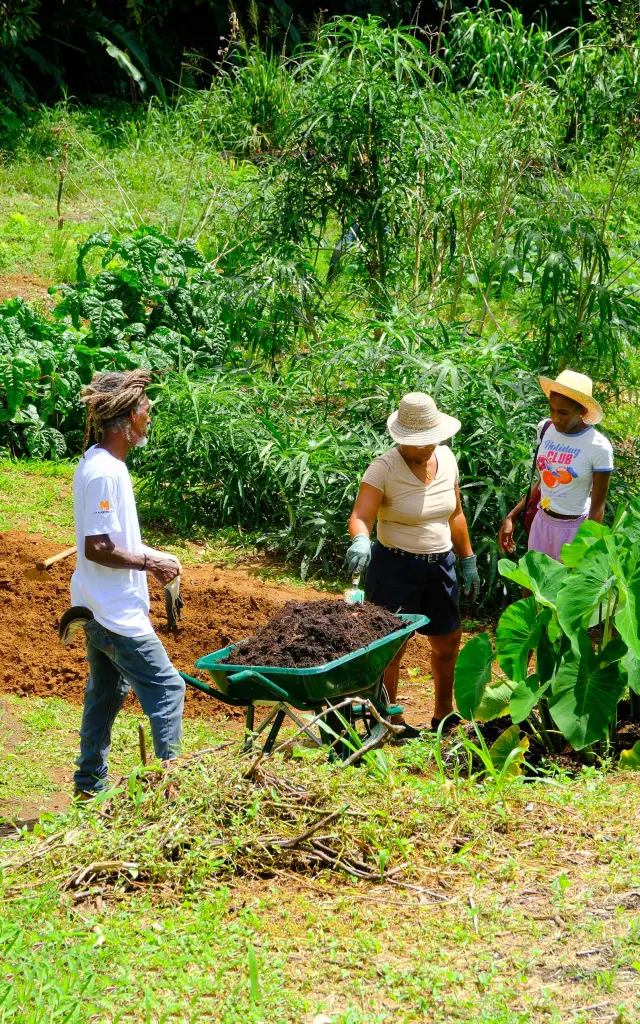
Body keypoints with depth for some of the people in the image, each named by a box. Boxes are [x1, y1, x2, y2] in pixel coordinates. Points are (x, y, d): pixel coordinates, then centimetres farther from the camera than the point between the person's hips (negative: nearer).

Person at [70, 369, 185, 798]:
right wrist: (149, 563, -16)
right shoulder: (106, 472, -22)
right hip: (116, 613, -11)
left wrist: (150, 555, 9)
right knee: (166, 687, -6)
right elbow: (97, 548, -25)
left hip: (100, 610, 11)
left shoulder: (99, 463, 9)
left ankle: (91, 784, 27)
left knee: (108, 691, 19)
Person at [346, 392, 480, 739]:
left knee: (448, 642, 15)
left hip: (440, 566, 6)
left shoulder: (446, 459, 2)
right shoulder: (384, 469, -17)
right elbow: (361, 517, -29)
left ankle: (443, 714, 33)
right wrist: (360, 540, -50)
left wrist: (468, 561, 16)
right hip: (395, 567, -6)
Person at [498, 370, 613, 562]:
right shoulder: (545, 429, -5)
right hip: (541, 521, 5)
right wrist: (512, 517, 3)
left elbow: (597, 506, -12)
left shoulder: (598, 448, -20)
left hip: (574, 529, -5)